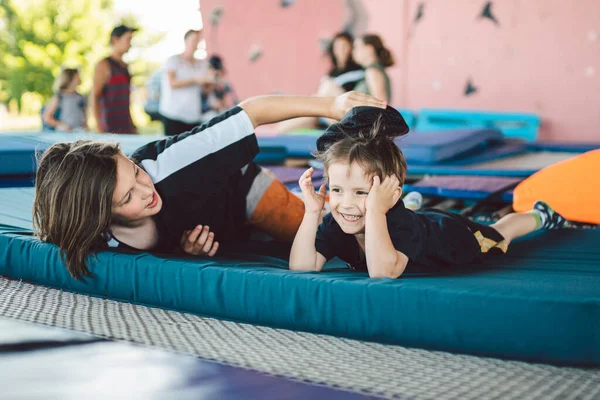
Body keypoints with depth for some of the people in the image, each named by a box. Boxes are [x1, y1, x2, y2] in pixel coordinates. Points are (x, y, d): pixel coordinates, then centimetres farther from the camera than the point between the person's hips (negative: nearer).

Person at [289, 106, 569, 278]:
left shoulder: (398, 222, -48)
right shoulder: (336, 225, -34)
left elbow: (383, 272, -65)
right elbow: (301, 267, -44)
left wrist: (376, 211, -67)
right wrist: (312, 211, -50)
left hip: (454, 234, -2)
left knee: (498, 234, 29)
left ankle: (539, 215, 55)